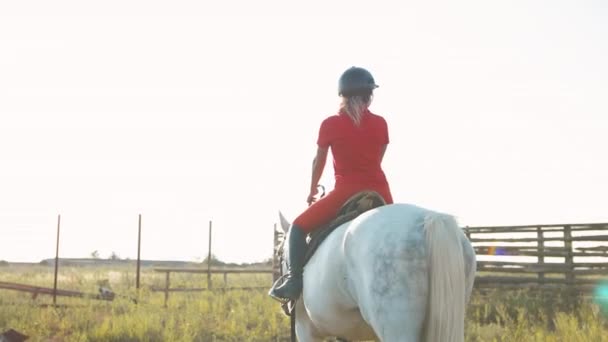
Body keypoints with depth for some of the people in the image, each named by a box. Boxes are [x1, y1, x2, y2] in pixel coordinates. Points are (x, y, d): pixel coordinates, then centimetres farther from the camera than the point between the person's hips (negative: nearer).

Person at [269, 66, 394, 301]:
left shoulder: (330, 125, 0)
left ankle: (294, 282, -2)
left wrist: (312, 190, 26)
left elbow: (318, 162, 10)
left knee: (298, 227, 10)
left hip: (345, 193, -3)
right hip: (380, 193, 3)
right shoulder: (380, 124, 7)